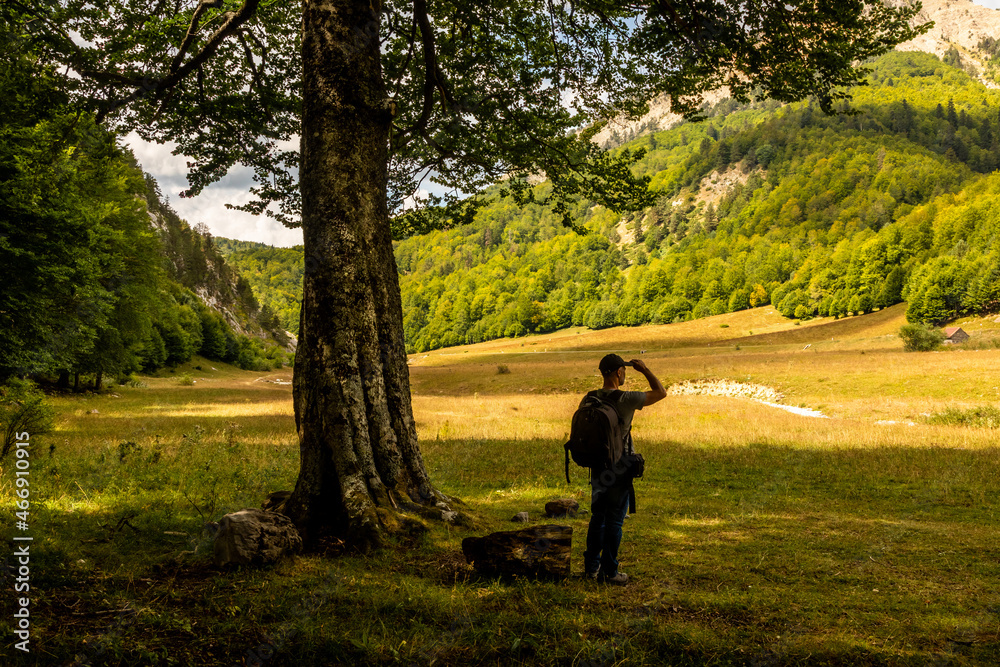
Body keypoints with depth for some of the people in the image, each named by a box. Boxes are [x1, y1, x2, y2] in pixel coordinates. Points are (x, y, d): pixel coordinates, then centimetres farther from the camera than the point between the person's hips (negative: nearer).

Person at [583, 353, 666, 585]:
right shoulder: (625, 399, -17)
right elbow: (661, 392, -8)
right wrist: (644, 369, 2)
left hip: (597, 469, 6)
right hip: (619, 470, -5)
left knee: (597, 517, 15)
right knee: (614, 520, 3)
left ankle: (591, 567, 22)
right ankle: (609, 571, 9)